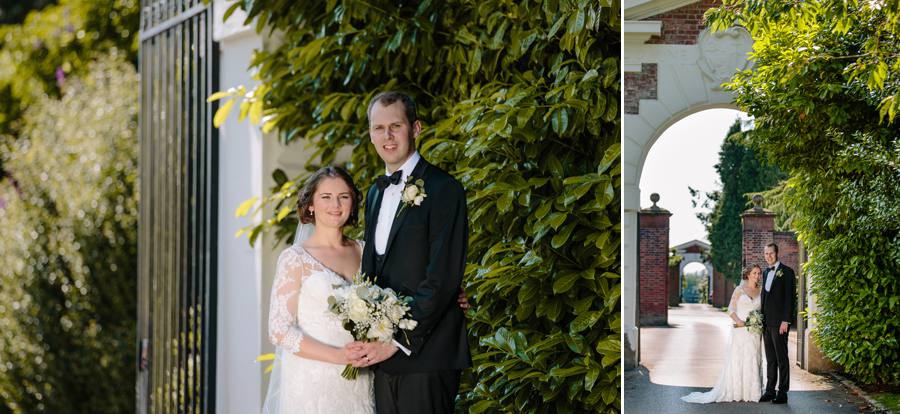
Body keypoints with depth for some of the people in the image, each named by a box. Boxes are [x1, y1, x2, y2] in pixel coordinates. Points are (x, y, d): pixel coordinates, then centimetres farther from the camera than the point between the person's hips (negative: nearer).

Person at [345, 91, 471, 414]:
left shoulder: (443, 189, -8)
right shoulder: (375, 193, 17)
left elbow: (442, 279, -15)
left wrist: (397, 342, -16)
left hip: (425, 355, -7)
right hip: (383, 358, 7)